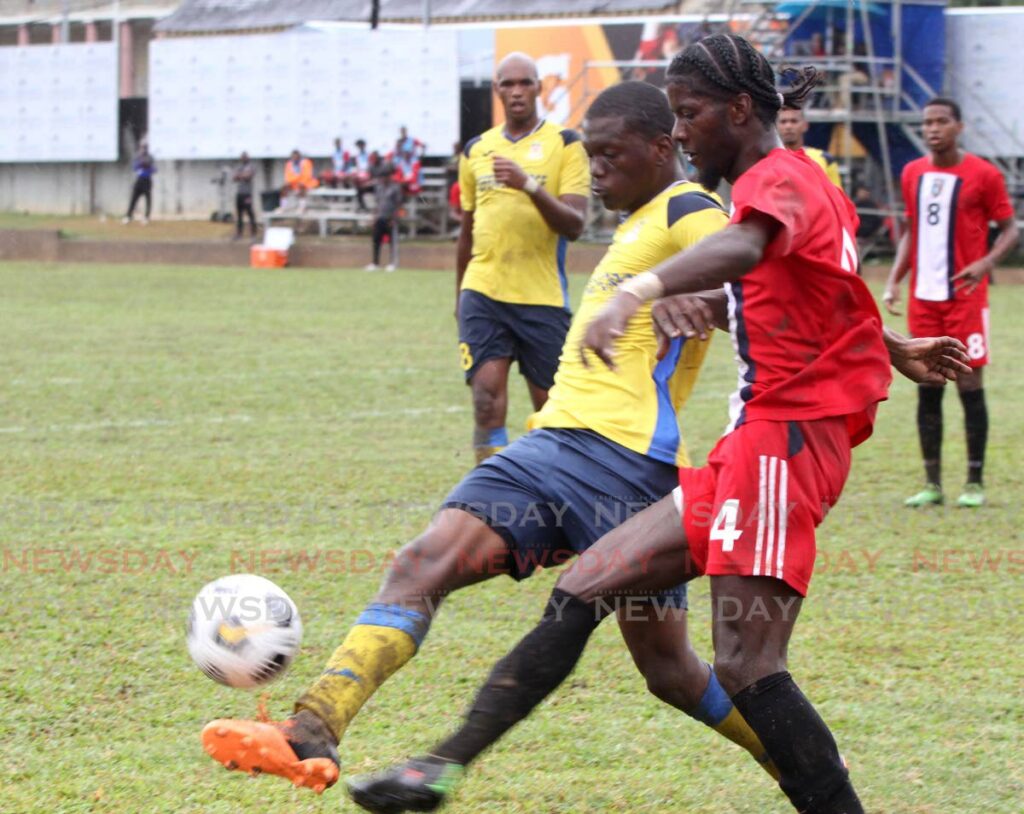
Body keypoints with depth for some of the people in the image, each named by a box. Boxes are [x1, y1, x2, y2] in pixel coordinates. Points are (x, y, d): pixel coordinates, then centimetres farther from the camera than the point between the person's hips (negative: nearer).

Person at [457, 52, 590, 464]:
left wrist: (529, 186, -25)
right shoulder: (476, 151, 11)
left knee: (549, 406, 5)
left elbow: (574, 225, -12)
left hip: (543, 296, -2)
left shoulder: (565, 144, -1)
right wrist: (459, 297, 25)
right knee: (487, 397, -12)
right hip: (483, 292, 2)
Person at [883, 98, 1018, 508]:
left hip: (965, 296, -4)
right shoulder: (913, 174, 10)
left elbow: (1010, 230, -1)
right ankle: (932, 484, 10)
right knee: (927, 389, 5)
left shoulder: (982, 174, -4)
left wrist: (987, 262, -19)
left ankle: (975, 482, 5)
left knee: (969, 385, -3)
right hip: (923, 298, 4)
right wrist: (894, 281, 7)